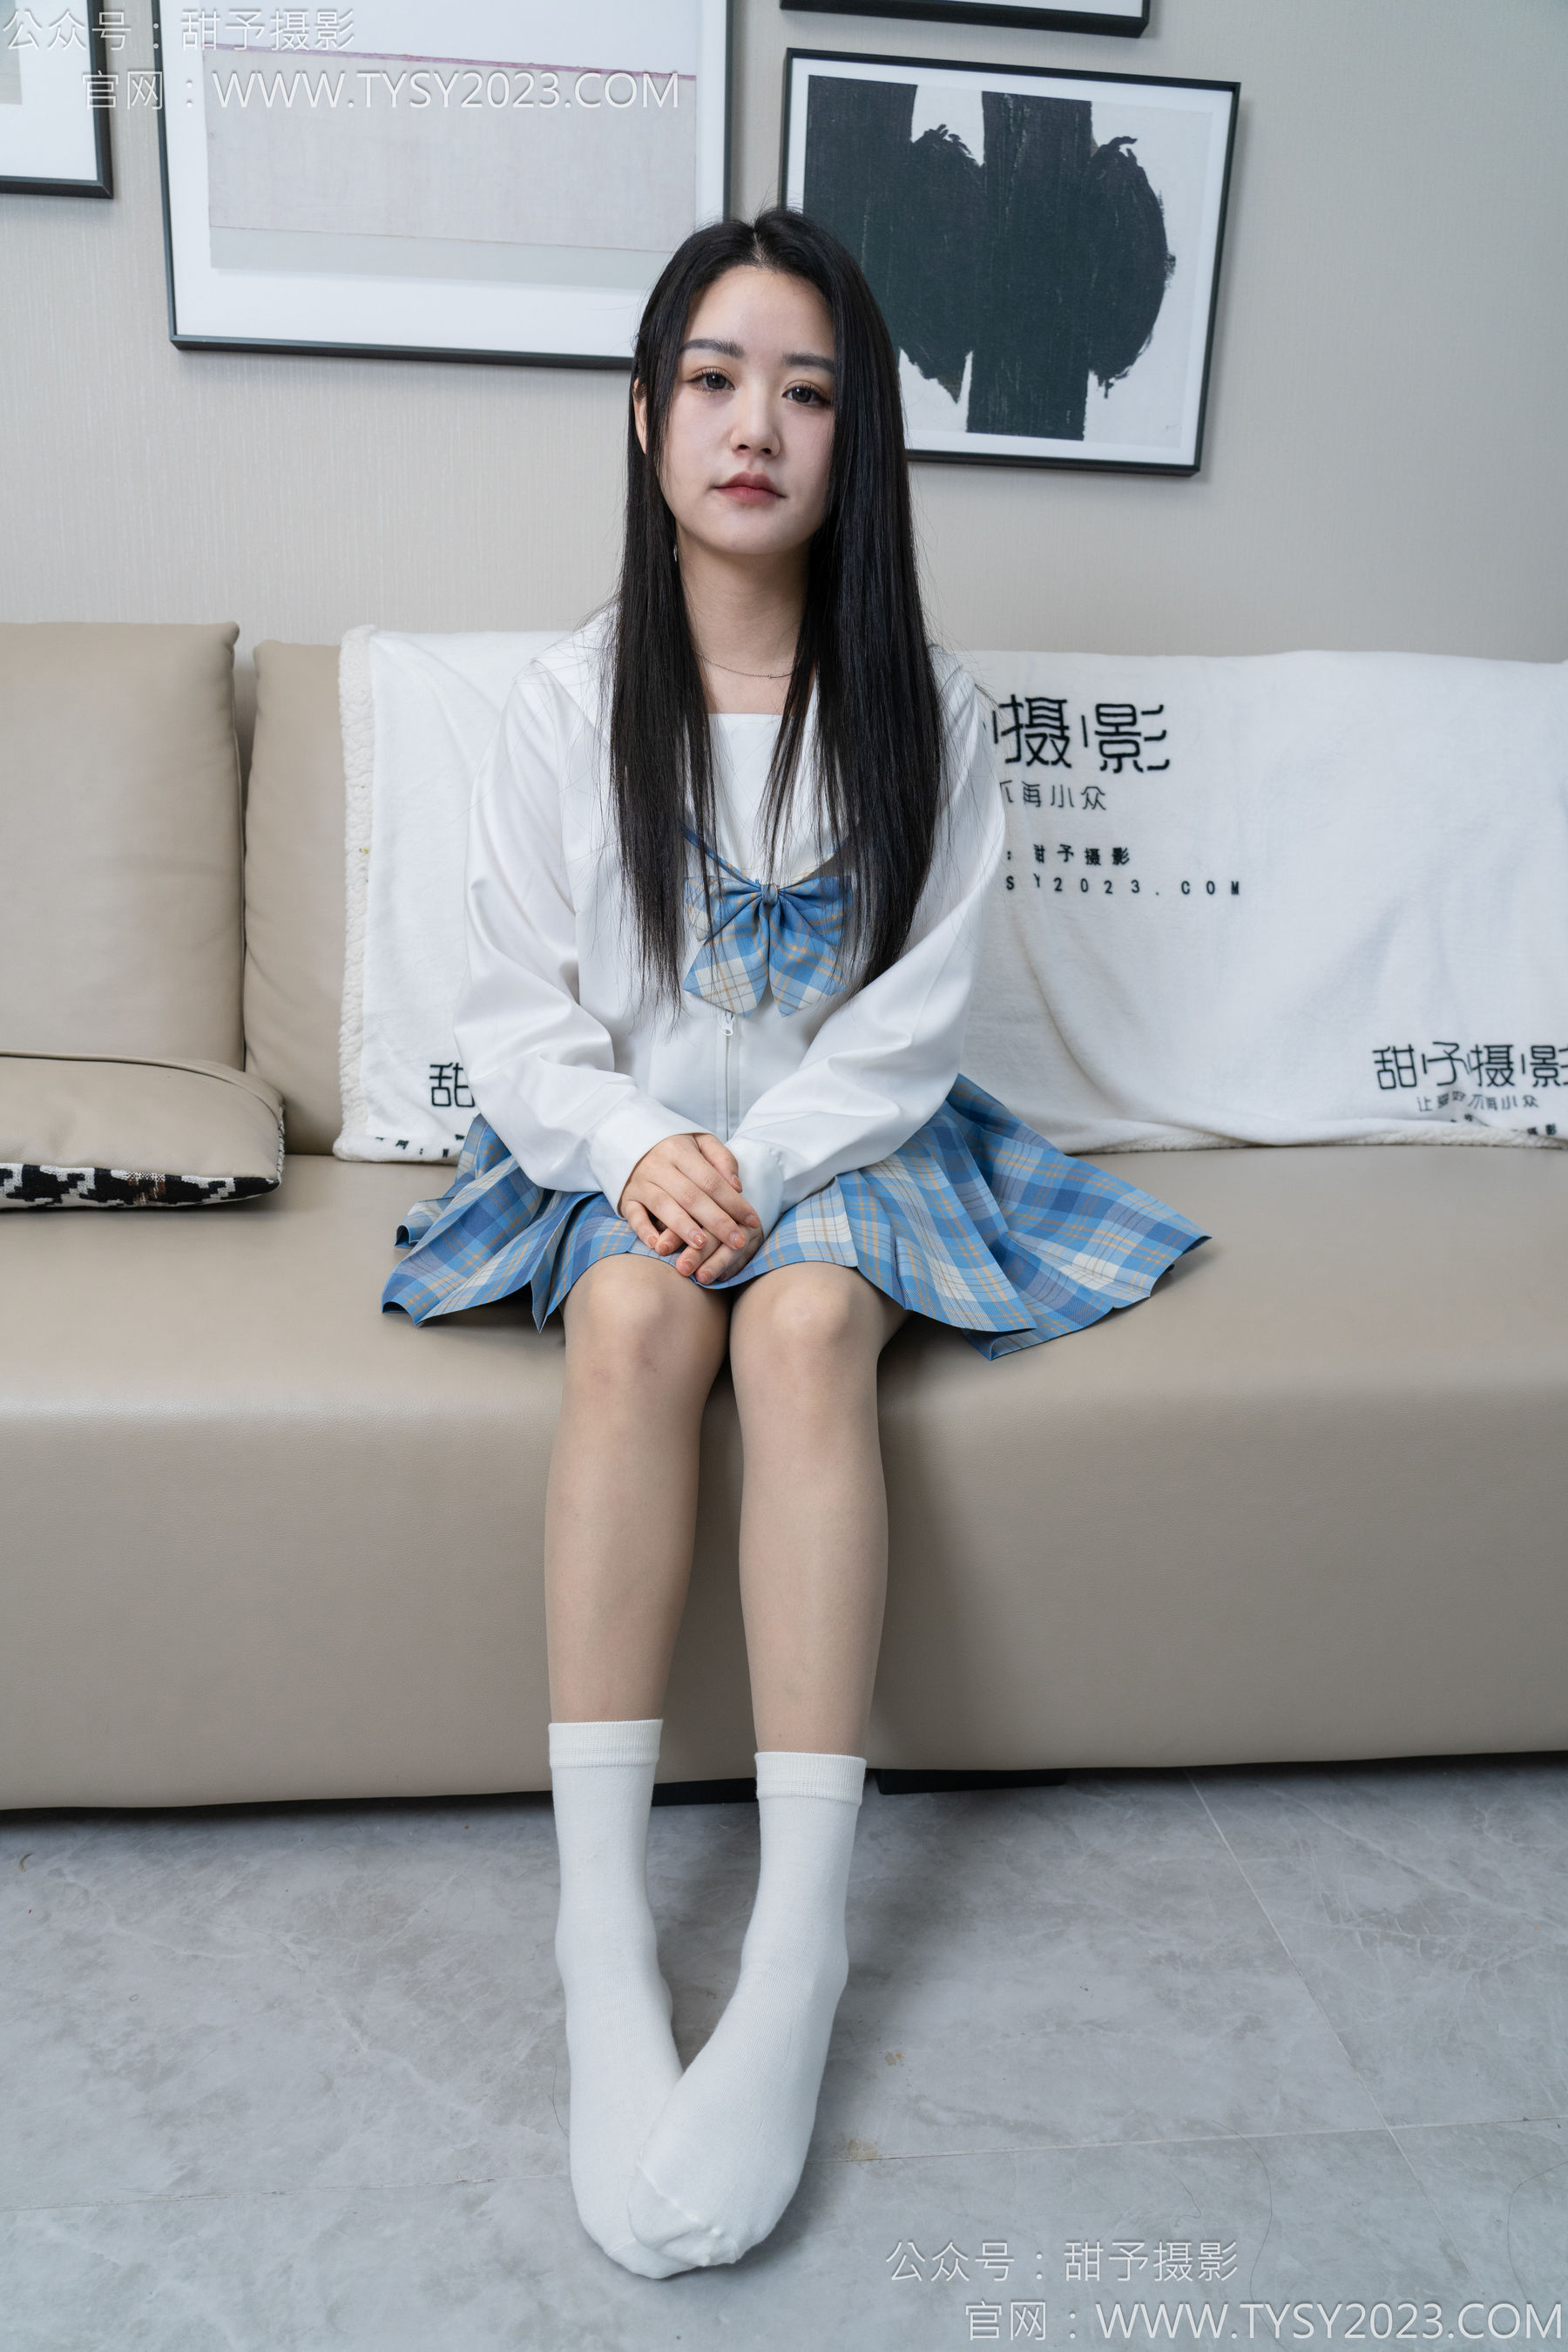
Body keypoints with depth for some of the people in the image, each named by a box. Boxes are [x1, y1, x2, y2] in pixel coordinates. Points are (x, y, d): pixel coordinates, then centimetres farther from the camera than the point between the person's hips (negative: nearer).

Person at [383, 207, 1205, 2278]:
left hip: (842, 1141, 0)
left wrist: (763, 1165, -18)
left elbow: (914, 1016, -5)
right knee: (637, 1316, -32)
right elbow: (516, 1009, 0)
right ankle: (601, 1933, -29)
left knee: (804, 1321, -32)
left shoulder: (923, 707, 0)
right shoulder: (568, 704, 1)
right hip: (619, 1148, 1)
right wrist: (638, 1147, -18)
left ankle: (801, 1942, -30)